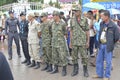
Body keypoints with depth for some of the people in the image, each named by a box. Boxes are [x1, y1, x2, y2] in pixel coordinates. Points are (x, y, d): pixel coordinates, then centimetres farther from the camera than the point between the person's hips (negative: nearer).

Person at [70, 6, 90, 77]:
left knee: (84, 56, 1)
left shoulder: (85, 20, -4)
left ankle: (85, 70, 14)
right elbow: (71, 31, 9)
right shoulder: (72, 20, 5)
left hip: (82, 41, -3)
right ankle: (75, 70, 22)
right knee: (74, 56, 8)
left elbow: (87, 31, -2)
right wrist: (70, 41, 6)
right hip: (74, 42, 3)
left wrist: (88, 41, -6)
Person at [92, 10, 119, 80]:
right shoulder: (102, 24, 4)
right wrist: (99, 42, 12)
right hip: (101, 45, 7)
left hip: (108, 46, -7)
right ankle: (99, 74, 30)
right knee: (99, 60, 15)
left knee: (108, 62, 5)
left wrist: (111, 43, -1)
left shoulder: (113, 26, -16)